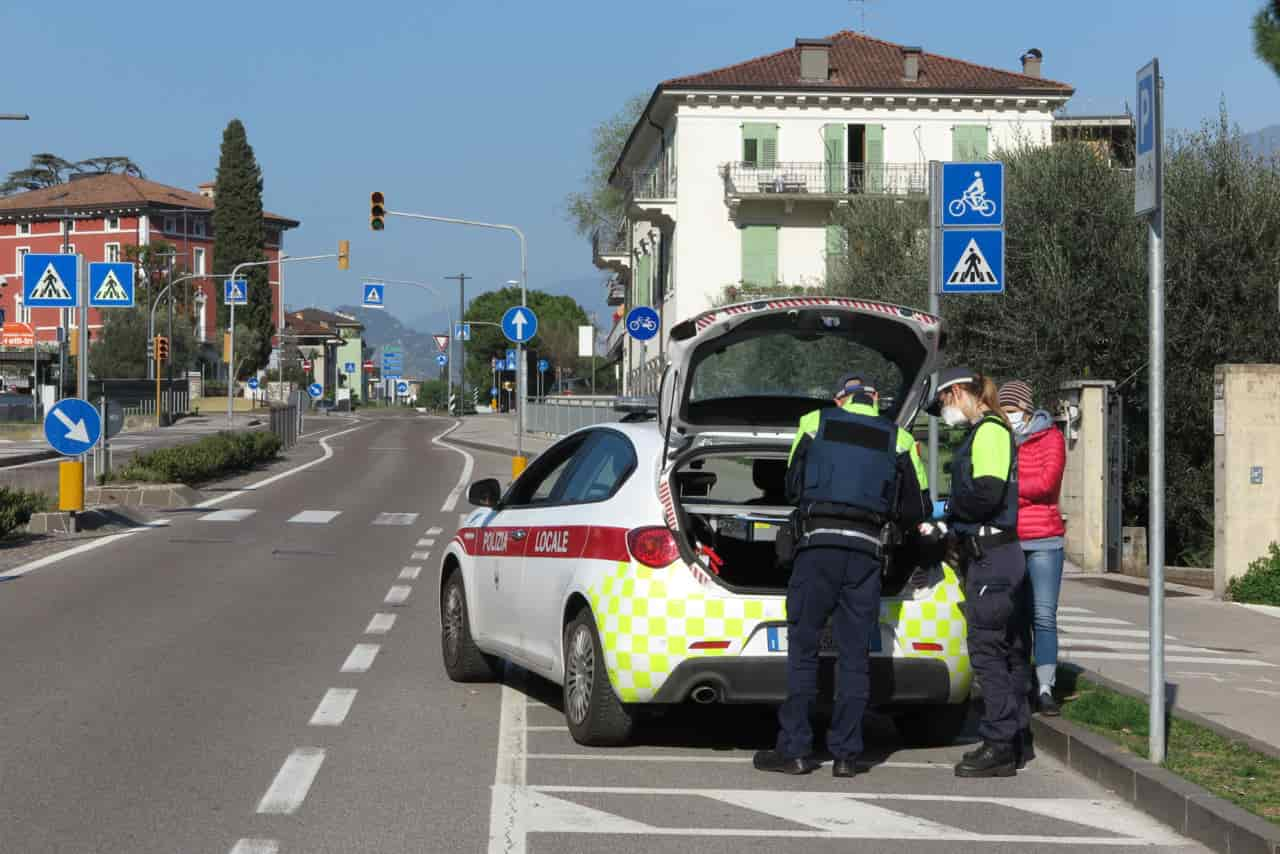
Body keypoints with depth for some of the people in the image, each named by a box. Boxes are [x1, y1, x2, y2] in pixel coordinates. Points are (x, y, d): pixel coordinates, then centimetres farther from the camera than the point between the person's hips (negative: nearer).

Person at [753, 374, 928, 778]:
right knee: (855, 655, 6)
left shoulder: (815, 424, 9)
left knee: (803, 650, 3)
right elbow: (916, 509, 13)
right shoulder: (898, 440, 12)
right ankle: (845, 754, 6)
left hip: (817, 546, -2)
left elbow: (791, 486, 16)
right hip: (867, 552, 2)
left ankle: (796, 749, 1)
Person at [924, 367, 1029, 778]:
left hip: (991, 556, -10)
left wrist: (948, 509, -7)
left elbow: (986, 493, -22)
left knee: (987, 648, -9)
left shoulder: (989, 430, -11)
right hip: (1000, 554, 10)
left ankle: (999, 745, -8)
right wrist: (950, 519, 11)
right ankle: (1013, 738, 18)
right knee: (1008, 650, 13)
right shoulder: (983, 431, 20)